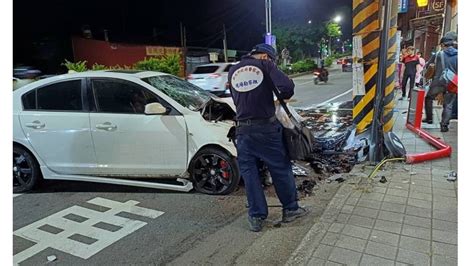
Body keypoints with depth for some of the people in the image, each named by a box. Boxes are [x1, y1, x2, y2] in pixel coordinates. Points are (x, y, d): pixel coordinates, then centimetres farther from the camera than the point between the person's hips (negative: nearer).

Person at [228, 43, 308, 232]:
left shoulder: (232, 71, 12)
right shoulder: (265, 64, -2)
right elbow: (287, 86, -14)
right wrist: (283, 97, 6)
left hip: (243, 129, 3)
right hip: (267, 127, -3)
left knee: (249, 171, 10)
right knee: (281, 168, 11)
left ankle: (256, 217, 15)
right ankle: (290, 209, 25)